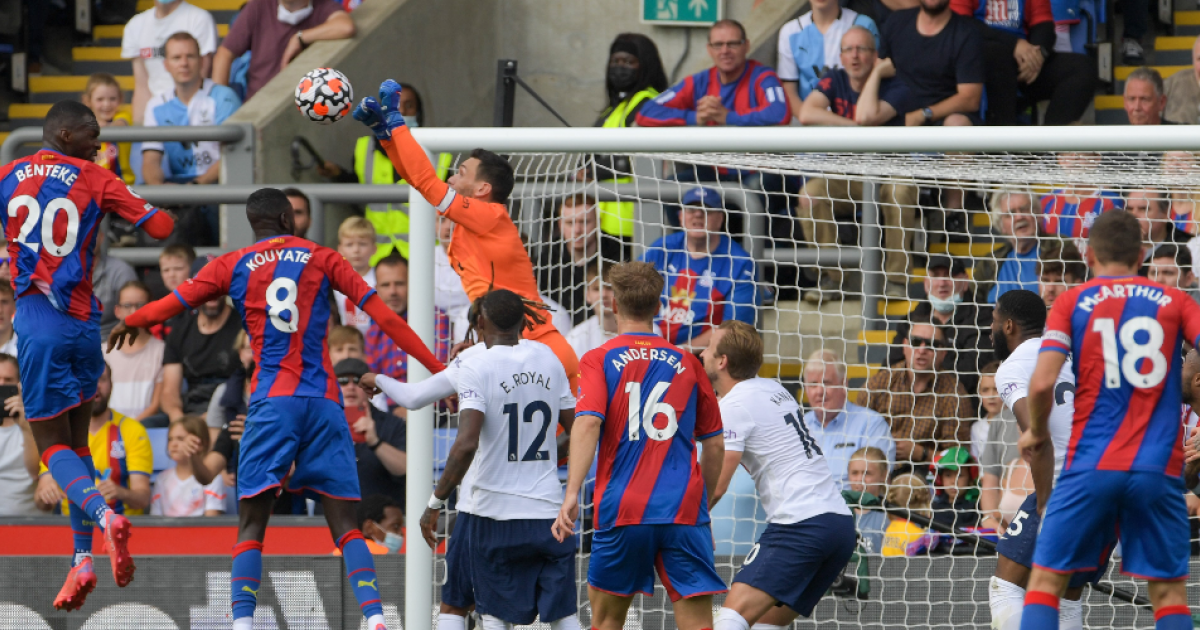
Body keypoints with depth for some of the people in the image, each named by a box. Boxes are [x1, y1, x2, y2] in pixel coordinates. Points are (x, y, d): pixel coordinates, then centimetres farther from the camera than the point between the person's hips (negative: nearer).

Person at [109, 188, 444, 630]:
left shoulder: (232, 266, 8)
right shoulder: (321, 258, 10)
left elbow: (172, 304, 14)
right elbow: (381, 314, 5)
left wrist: (129, 323, 36)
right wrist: (435, 368, 6)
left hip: (271, 402, -1)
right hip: (324, 402, 1)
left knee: (252, 523, 2)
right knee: (344, 523, 1)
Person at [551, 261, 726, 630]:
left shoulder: (599, 360, 4)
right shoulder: (687, 363, 12)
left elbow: (588, 423, -13)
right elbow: (715, 445, 16)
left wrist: (571, 495, -19)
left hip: (623, 511, -1)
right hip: (685, 510, 1)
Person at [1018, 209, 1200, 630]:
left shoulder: (1072, 303, 5)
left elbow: (1041, 384, -6)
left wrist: (1037, 433, 12)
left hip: (1091, 465, -1)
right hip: (1160, 468, 1)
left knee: (1046, 578, 6)